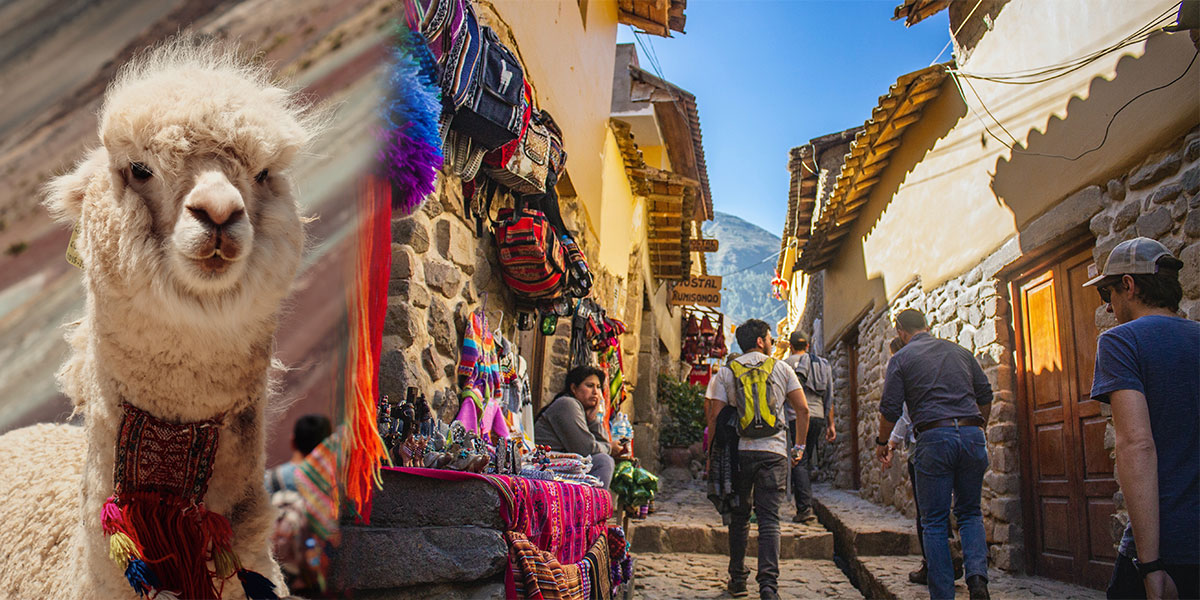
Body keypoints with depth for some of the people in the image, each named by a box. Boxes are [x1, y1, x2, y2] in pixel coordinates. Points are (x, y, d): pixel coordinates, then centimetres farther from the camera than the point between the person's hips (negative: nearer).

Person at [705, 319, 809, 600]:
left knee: (739, 517, 13)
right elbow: (803, 409, 4)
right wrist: (799, 445, 12)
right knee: (769, 518, -1)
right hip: (773, 452, -1)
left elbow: (714, 416, -1)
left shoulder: (726, 371, 5)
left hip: (738, 451, 1)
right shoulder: (781, 368, 7)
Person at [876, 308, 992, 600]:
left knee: (935, 522, 5)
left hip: (935, 437, -3)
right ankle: (977, 574, -6)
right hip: (972, 434, 4)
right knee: (970, 513, 16)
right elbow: (985, 395, 17)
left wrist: (881, 442, 14)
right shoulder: (959, 351, 16)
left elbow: (890, 408, -1)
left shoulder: (900, 359, 4)